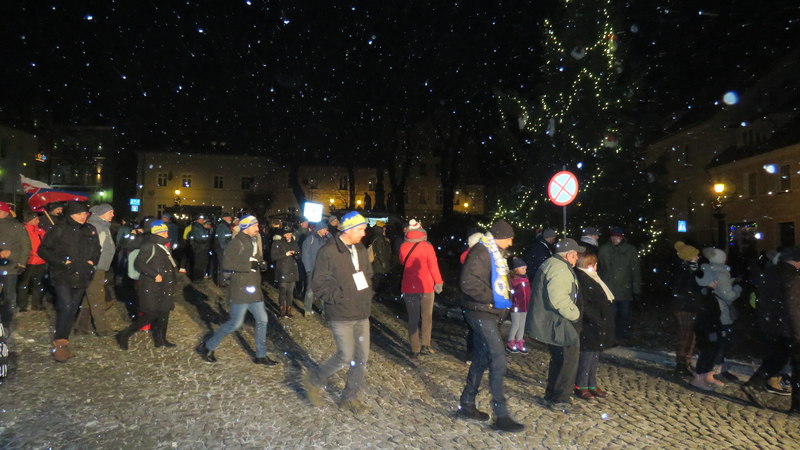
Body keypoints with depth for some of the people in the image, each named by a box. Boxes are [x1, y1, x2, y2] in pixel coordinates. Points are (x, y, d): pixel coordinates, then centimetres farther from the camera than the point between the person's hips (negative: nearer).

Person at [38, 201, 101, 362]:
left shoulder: (90, 230, 8)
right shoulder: (59, 229, -7)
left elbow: (96, 249, 22)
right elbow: (43, 249, -4)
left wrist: (92, 260, 4)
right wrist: (61, 261, -13)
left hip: (81, 277, 5)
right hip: (62, 276, -5)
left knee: (73, 310, 11)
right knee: (66, 307, -17)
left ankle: (64, 342, 23)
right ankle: (59, 343, -3)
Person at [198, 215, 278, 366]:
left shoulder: (254, 241, 15)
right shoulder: (237, 242, -13)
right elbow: (228, 263, -18)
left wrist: (261, 264, 2)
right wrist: (250, 265, -22)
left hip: (254, 287, 9)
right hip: (240, 288, -9)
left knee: (262, 319, 9)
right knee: (235, 323, -3)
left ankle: (261, 356, 20)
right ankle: (208, 347, 17)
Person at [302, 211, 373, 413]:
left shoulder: (361, 249, 8)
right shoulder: (329, 252, -14)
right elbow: (319, 284, -14)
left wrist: (367, 296, 8)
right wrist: (340, 298, -17)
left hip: (362, 313, 7)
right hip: (341, 315, -7)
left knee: (362, 357, 9)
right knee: (345, 356, -6)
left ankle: (349, 397, 26)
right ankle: (313, 380, 20)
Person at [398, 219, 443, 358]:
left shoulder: (403, 247, -2)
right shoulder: (427, 246, -10)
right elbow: (433, 266, -11)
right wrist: (438, 282, -3)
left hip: (409, 287, 2)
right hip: (426, 286, -2)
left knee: (413, 318, 9)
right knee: (427, 317, 12)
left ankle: (415, 349, 9)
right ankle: (425, 345, 7)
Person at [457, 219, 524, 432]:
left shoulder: (495, 253, 15)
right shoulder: (481, 252, -16)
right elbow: (468, 282, -26)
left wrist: (505, 298, 9)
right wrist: (491, 297, -18)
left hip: (490, 313, 10)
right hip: (482, 313, -10)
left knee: (481, 359, 15)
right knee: (498, 360, -8)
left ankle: (467, 404, 26)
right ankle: (501, 416, 0)